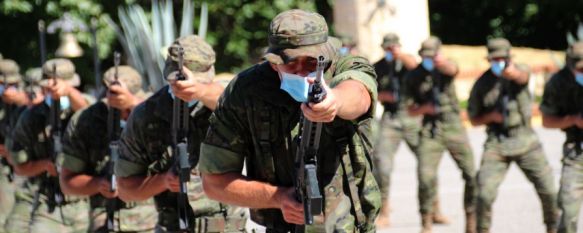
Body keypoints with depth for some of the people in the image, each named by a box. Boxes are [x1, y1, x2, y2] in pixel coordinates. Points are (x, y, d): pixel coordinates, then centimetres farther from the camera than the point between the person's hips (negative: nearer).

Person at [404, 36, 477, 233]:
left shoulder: (445, 68, 1)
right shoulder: (414, 77, 3)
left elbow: (452, 70, -27)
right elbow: (410, 110, 7)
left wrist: (443, 63, -50)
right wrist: (425, 108, -15)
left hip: (454, 127, 1)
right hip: (430, 131, 0)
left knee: (471, 174, -3)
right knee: (426, 176, -12)